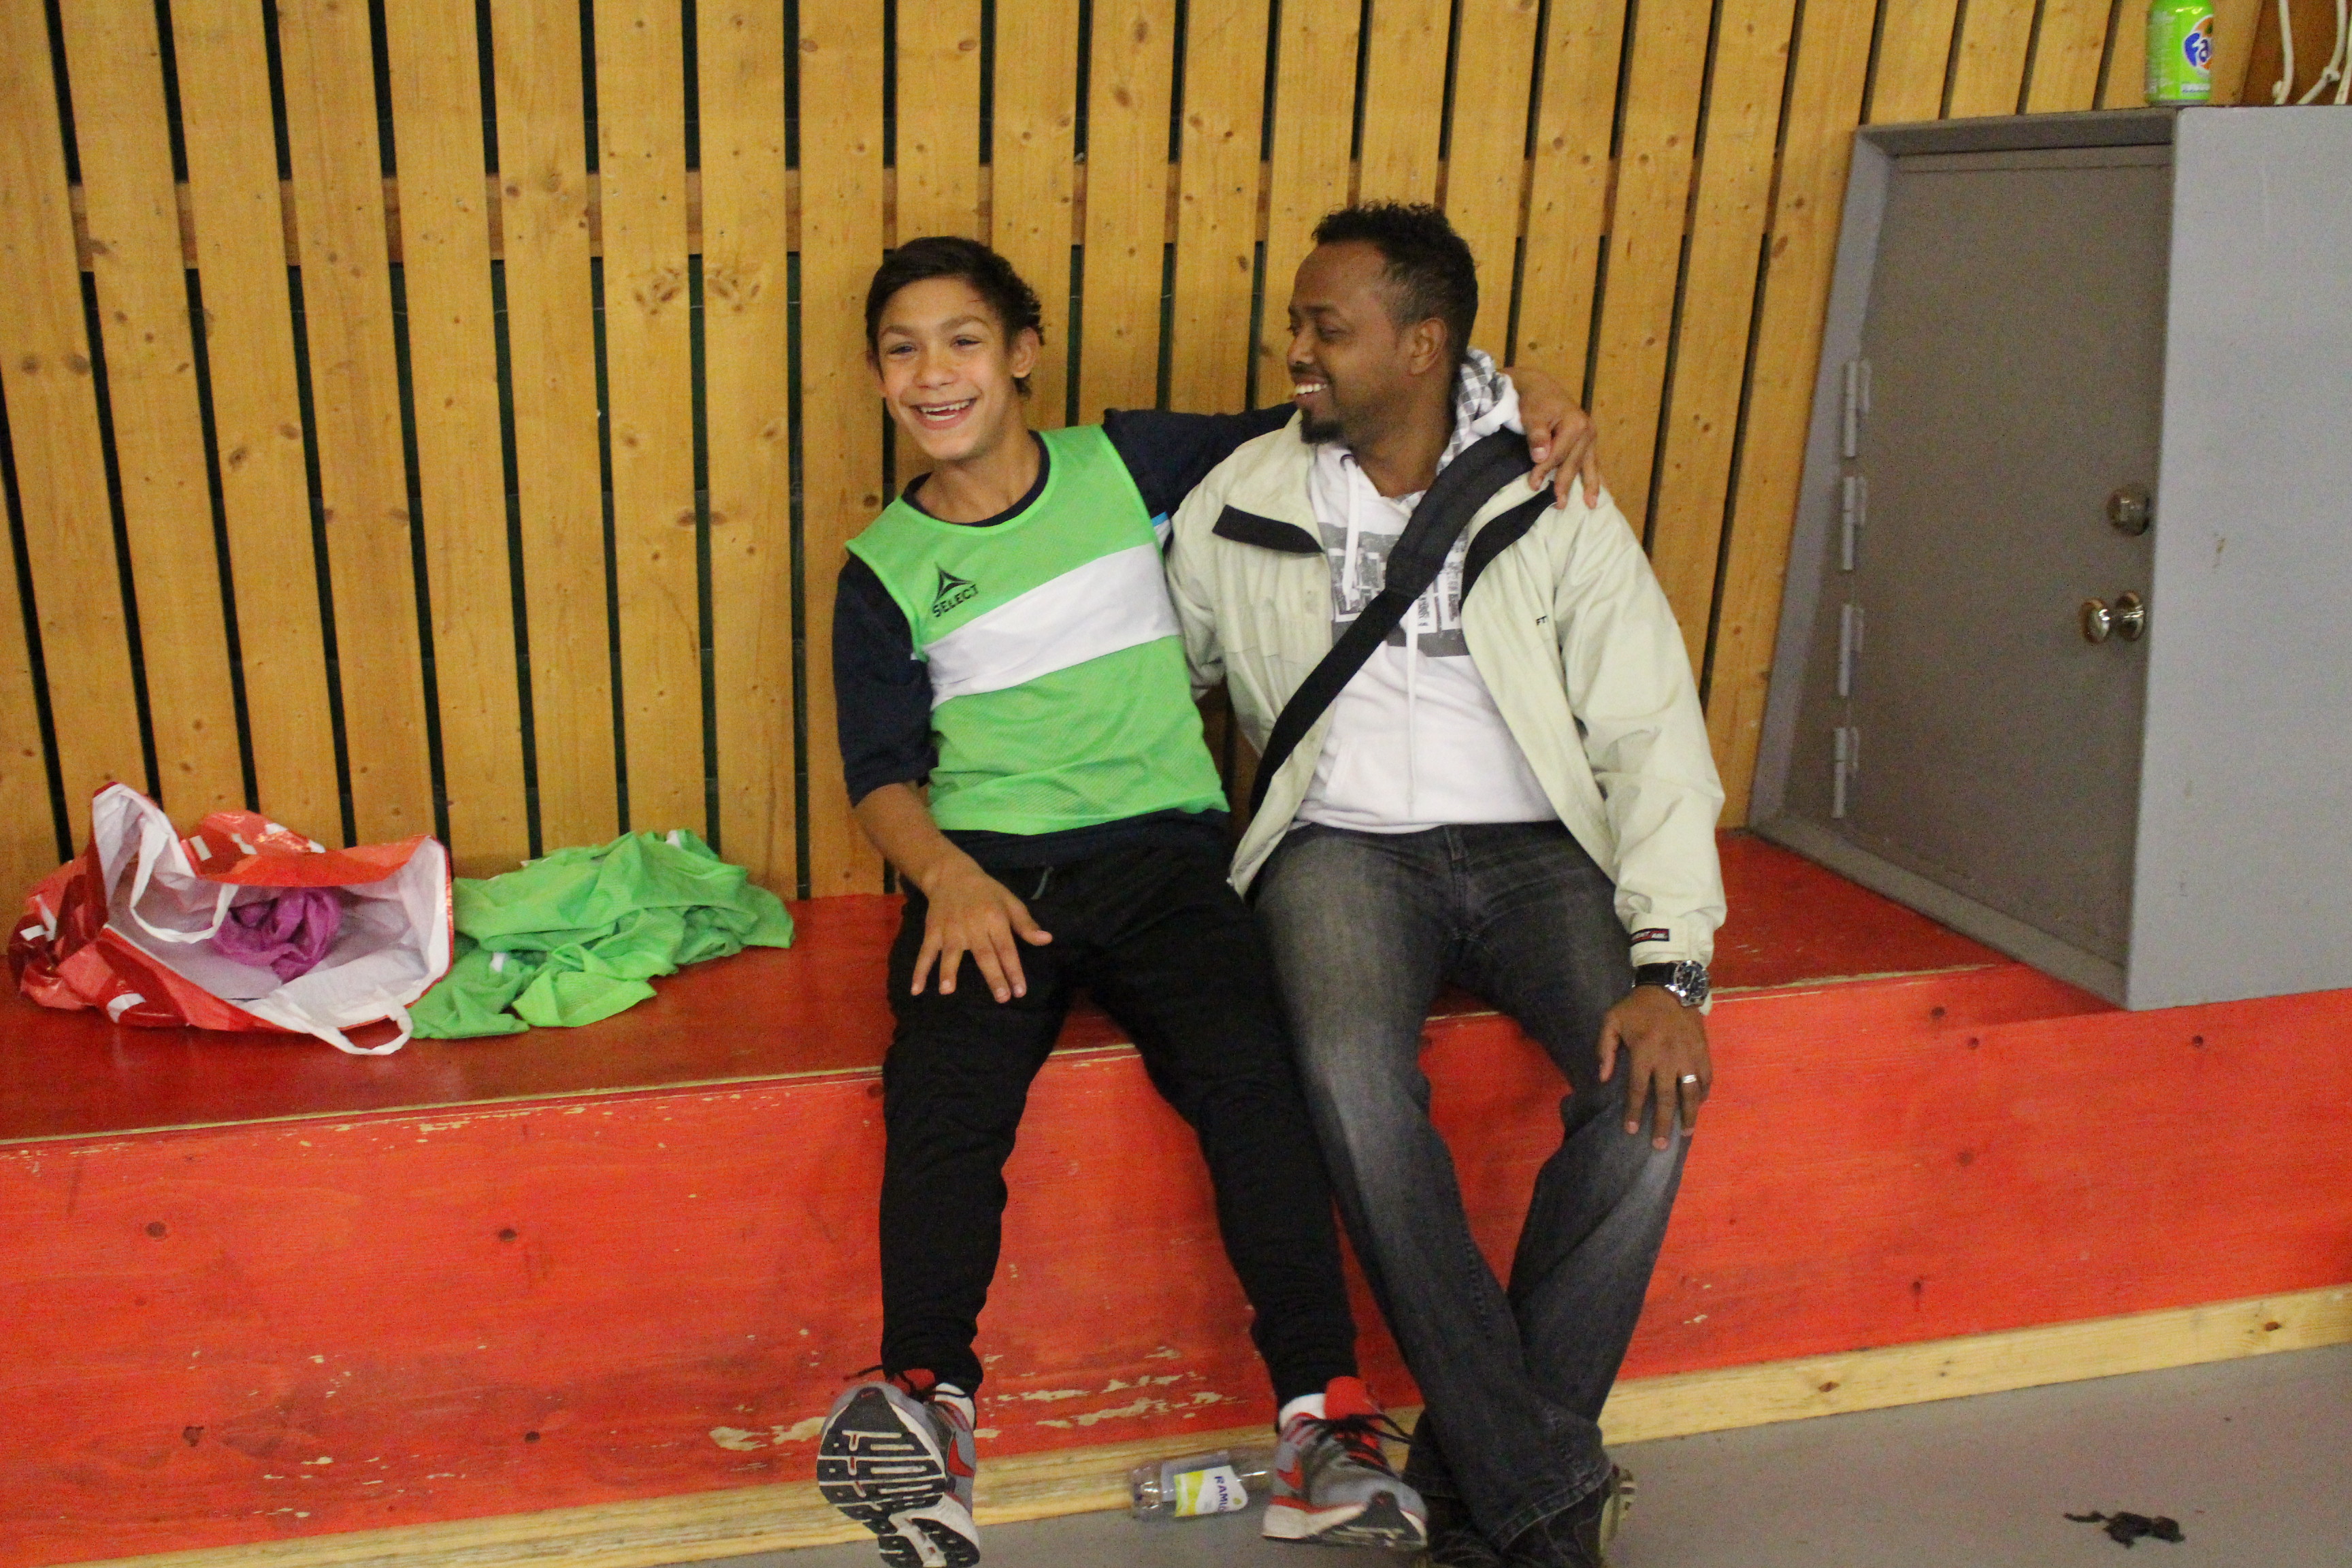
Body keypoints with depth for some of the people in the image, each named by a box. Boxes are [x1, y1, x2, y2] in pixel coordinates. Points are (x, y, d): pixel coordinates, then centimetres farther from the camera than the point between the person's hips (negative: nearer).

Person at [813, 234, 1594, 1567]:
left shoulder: (1130, 463, 11)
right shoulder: (886, 568, 10)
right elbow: (883, 773, 7)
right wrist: (948, 876, -15)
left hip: (1161, 847, 0)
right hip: (985, 862, 1)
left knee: (1250, 1070, -27)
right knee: (942, 1094, -30)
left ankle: (1327, 1411, -22)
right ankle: (925, 1408, -23)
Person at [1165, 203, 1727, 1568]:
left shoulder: (1557, 512, 1)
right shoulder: (1240, 505, 6)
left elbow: (1651, 736, -5)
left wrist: (1670, 963, -17)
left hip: (1536, 844, 1)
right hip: (1346, 843, 0)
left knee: (1653, 1086, -27)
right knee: (1352, 1070, -32)